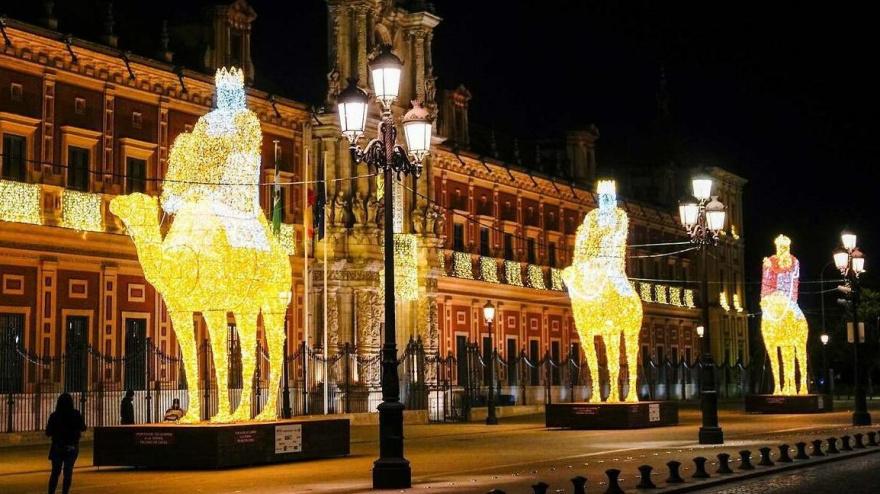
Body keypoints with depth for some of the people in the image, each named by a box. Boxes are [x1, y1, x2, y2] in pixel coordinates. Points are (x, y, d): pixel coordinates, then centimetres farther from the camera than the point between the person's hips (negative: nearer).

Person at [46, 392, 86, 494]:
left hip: (57, 447, 0)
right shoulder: (76, 414, -10)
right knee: (68, 472, 7)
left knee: (55, 472, 12)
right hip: (72, 447, 0)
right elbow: (83, 428, 5)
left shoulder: (54, 415, -10)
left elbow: (48, 432, -4)